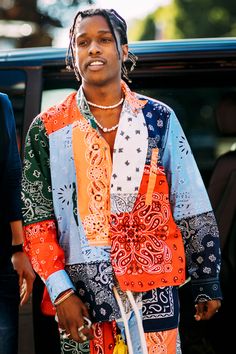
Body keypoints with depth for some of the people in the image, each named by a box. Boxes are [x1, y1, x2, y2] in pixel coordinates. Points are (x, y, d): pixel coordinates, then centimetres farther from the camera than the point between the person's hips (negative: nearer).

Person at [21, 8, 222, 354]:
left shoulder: (158, 118, 4)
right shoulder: (47, 129, 2)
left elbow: (192, 208, 6)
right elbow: (36, 220, 0)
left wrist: (207, 282, 6)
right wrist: (61, 293, -9)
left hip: (155, 294, 1)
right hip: (82, 298, 0)